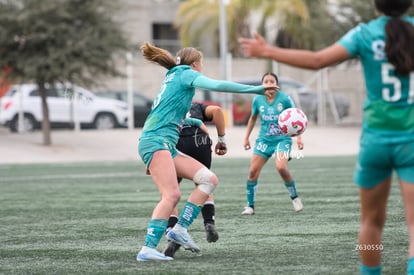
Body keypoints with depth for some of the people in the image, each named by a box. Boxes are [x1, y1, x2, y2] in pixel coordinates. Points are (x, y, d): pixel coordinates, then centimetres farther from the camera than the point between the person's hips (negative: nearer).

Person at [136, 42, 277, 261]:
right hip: (156, 141, -9)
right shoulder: (186, 74, 1)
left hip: (166, 147, 9)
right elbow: (217, 85, -13)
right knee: (171, 195, -23)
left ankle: (179, 229, -8)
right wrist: (256, 90, -14)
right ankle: (147, 250, -29)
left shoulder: (173, 78, 27)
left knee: (209, 179, 0)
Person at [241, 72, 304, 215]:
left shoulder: (285, 99, -10)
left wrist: (299, 137, -5)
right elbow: (253, 118, 16)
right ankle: (250, 206, 8)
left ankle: (295, 197, -3)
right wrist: (246, 137, 16)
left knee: (281, 167, -26)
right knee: (253, 171, -6)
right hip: (264, 139, 3)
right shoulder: (257, 100, -2)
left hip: (282, 138, -3)